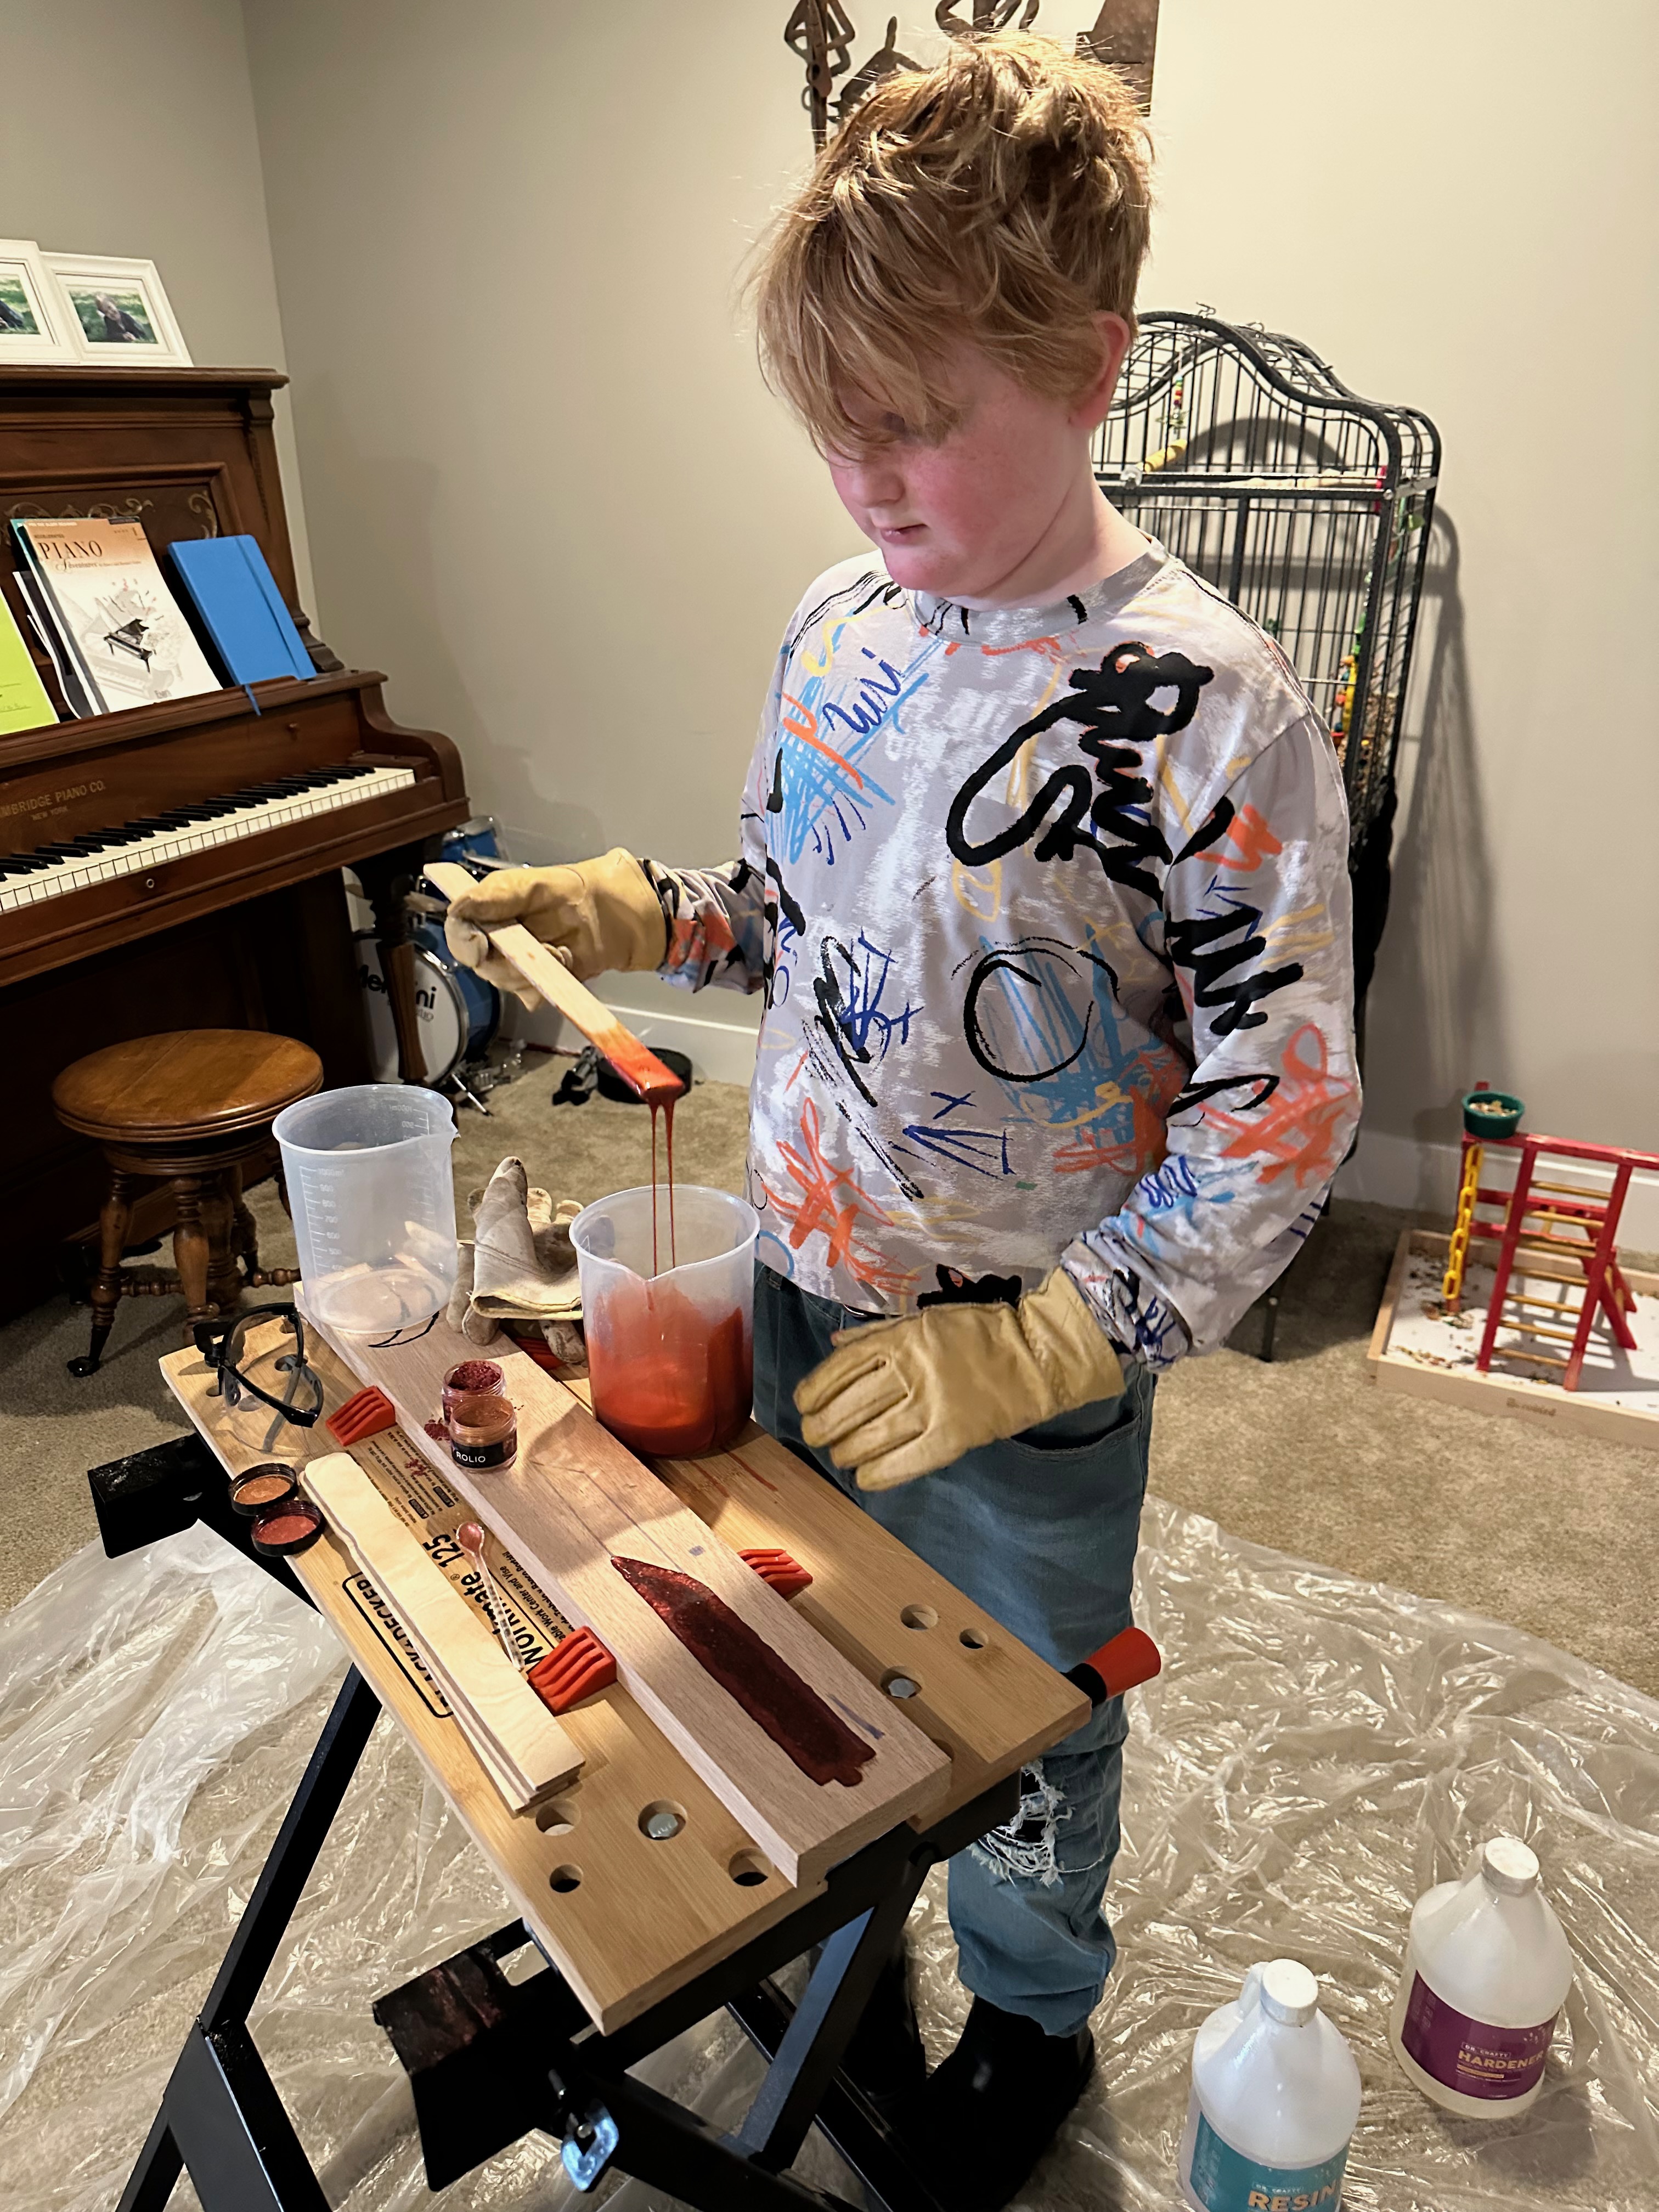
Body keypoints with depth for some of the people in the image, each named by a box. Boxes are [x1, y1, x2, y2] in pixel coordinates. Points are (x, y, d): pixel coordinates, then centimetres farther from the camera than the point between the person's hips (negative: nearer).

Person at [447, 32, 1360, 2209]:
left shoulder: (1208, 708, -21)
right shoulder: (840, 621, -1)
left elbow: (1281, 1113, -19)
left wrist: (1041, 1349, -23)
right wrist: (628, 914, -5)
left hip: (1030, 1368, -5)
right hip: (801, 1293, 6)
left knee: (1017, 1731, 20)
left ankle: (1033, 2021, 53)